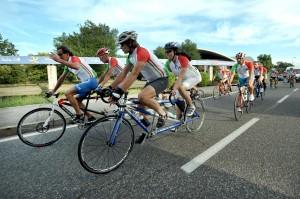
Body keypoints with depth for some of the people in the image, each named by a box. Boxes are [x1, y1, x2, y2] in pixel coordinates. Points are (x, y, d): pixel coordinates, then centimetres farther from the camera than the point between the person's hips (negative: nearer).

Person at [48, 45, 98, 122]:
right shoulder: (68, 65, 17)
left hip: (91, 81, -10)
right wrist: (53, 91, 22)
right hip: (87, 82, 10)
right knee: (77, 101, 13)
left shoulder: (74, 58, -9)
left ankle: (79, 115, -9)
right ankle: (90, 117, 19)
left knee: (68, 93, -16)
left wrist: (59, 60, -34)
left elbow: (76, 67, -35)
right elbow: (61, 78, 22)